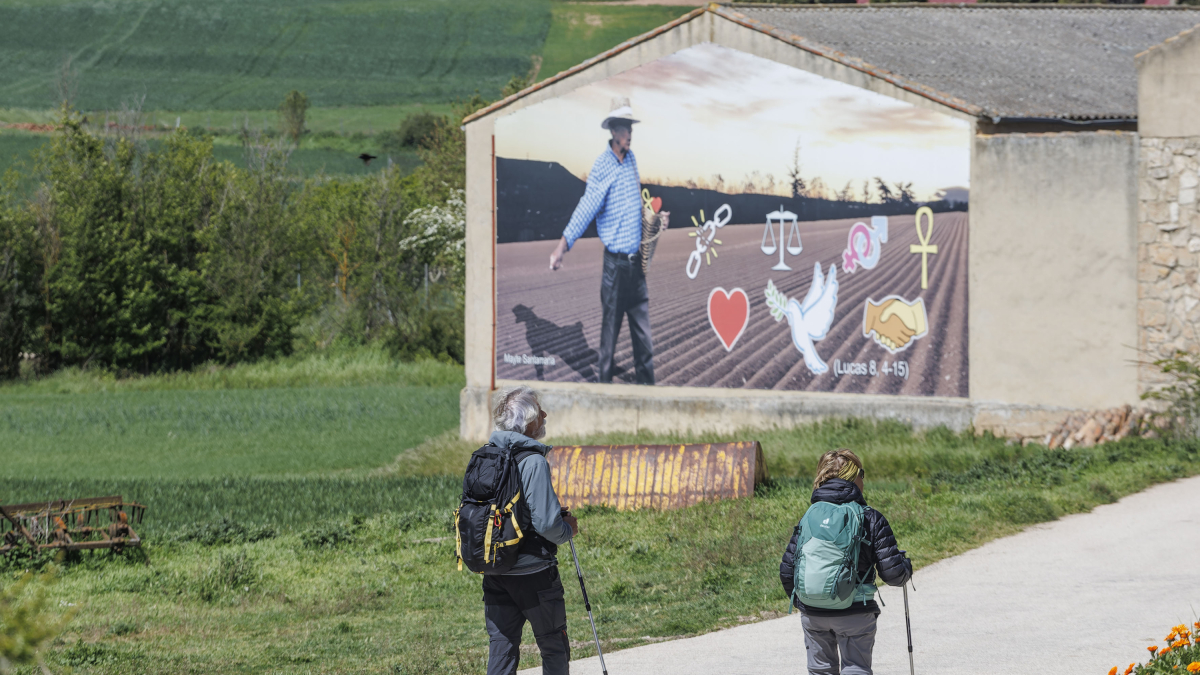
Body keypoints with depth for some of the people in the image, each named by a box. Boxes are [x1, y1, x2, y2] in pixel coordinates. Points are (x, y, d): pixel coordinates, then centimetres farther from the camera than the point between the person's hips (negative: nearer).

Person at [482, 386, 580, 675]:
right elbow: (546, 523, -24)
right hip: (533, 572, -6)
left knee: (501, 648, 8)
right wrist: (568, 529, -1)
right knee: (554, 648, 10)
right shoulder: (533, 461, -18)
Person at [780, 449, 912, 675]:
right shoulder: (870, 519, -6)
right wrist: (906, 566, 14)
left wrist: (800, 601, 20)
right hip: (854, 612, -4)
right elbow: (892, 573, -9)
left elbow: (787, 571, 2)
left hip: (813, 614, 4)